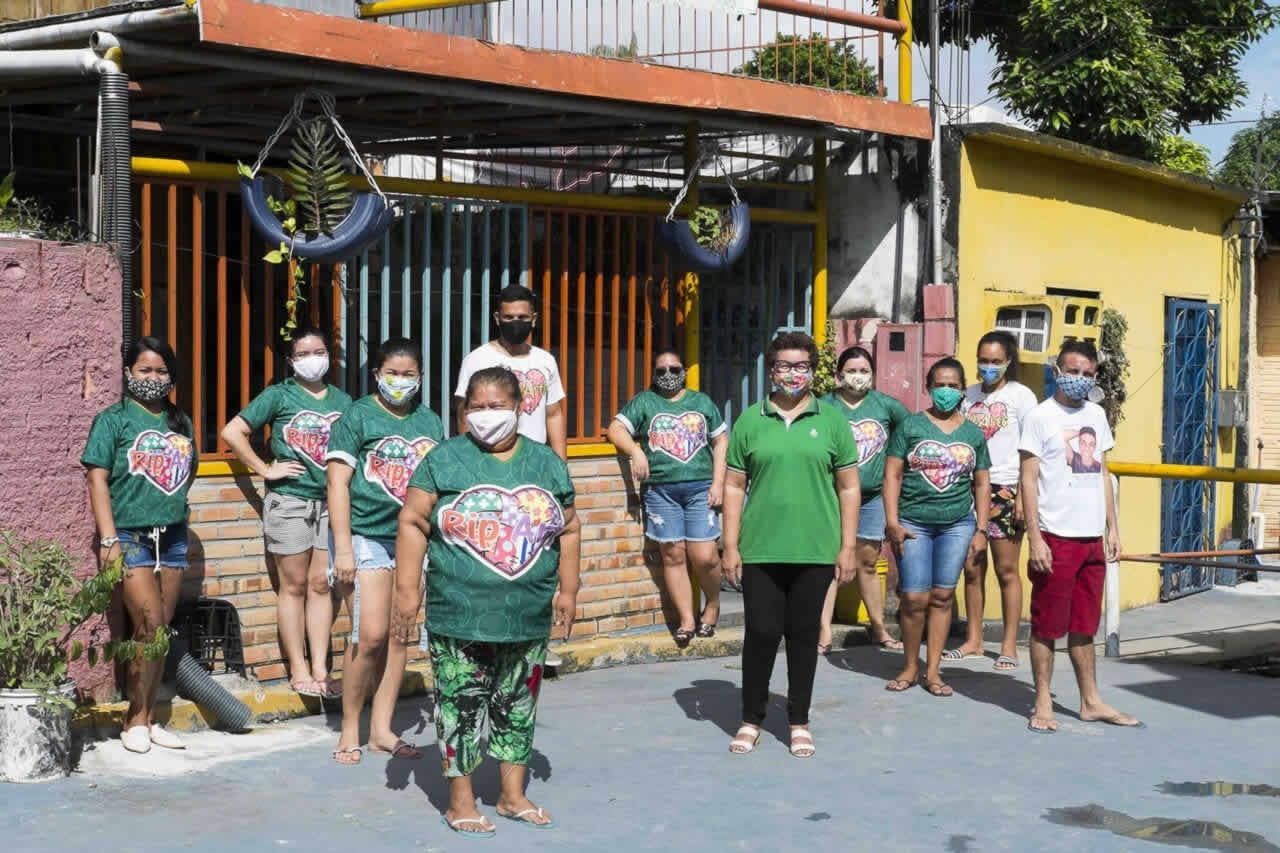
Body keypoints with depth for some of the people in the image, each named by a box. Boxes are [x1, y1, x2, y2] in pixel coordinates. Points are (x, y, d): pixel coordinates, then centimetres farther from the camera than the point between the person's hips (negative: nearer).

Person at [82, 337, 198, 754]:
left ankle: (146, 719, 15)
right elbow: (97, 479, -7)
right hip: (131, 537, -5)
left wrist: (176, 504, 8)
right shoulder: (113, 420, -2)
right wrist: (109, 538, -14)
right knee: (151, 627, -10)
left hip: (173, 538, 5)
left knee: (160, 632, 6)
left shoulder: (181, 422, 13)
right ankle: (136, 721, 3)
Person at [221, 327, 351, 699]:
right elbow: (232, 432, -4)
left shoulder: (342, 400, 10)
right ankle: (298, 670, 9)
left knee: (321, 584, 5)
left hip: (331, 501, 3)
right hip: (288, 500, -3)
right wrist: (266, 470, -7)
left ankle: (320, 668, 10)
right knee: (294, 585, 3)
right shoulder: (279, 395, 0)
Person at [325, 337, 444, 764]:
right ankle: (350, 729, 4)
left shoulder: (429, 422, 12)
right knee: (370, 635, -12)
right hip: (365, 536, -5)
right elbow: (338, 483, -7)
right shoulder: (358, 416, -3)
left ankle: (382, 729, 15)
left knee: (400, 636, 6)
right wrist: (343, 548, -12)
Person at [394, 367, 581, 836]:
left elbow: (568, 529, 13)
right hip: (460, 617, -3)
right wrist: (406, 590, -9)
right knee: (462, 705, 2)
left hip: (529, 617, 4)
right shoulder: (445, 459, -3)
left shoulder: (546, 461, 8)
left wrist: (568, 590, 8)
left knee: (517, 705, 13)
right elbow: (413, 524, -4)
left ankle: (513, 794, 26)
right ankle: (460, 801, 14)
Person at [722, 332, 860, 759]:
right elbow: (734, 486, 6)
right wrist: (730, 546, 1)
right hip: (760, 549, 0)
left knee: (803, 634, 8)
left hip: (815, 550, 0)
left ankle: (800, 723, 20)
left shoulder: (831, 420, 4)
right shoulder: (750, 421, 5)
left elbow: (848, 487, 6)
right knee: (761, 632, 1)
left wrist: (848, 546, 0)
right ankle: (751, 720, 17)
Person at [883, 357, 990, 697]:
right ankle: (910, 667, 12)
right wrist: (892, 522, -8)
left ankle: (933, 671, 10)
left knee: (942, 596, 2)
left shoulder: (973, 434, 11)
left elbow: (981, 483, 14)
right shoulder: (910, 427, 2)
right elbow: (892, 475, 0)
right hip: (913, 523, -2)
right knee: (914, 599, -5)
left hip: (957, 523, 2)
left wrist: (981, 530, 7)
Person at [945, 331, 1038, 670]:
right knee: (972, 569, 7)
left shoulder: (1021, 396, 0)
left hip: (1004, 489, -4)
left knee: (1006, 570, 0)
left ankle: (1009, 645, 7)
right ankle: (973, 641, 15)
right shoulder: (969, 395, 13)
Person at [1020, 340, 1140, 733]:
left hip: (1092, 538, 6)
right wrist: (1034, 538, -13)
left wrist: (1112, 527, 12)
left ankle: (1091, 702, 21)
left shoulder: (1096, 415, 12)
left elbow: (1102, 474, 18)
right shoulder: (1041, 416, -5)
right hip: (1056, 538, -5)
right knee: (1047, 626, 2)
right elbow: (1028, 480, -8)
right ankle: (1043, 704, 11)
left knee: (1084, 626, 14)